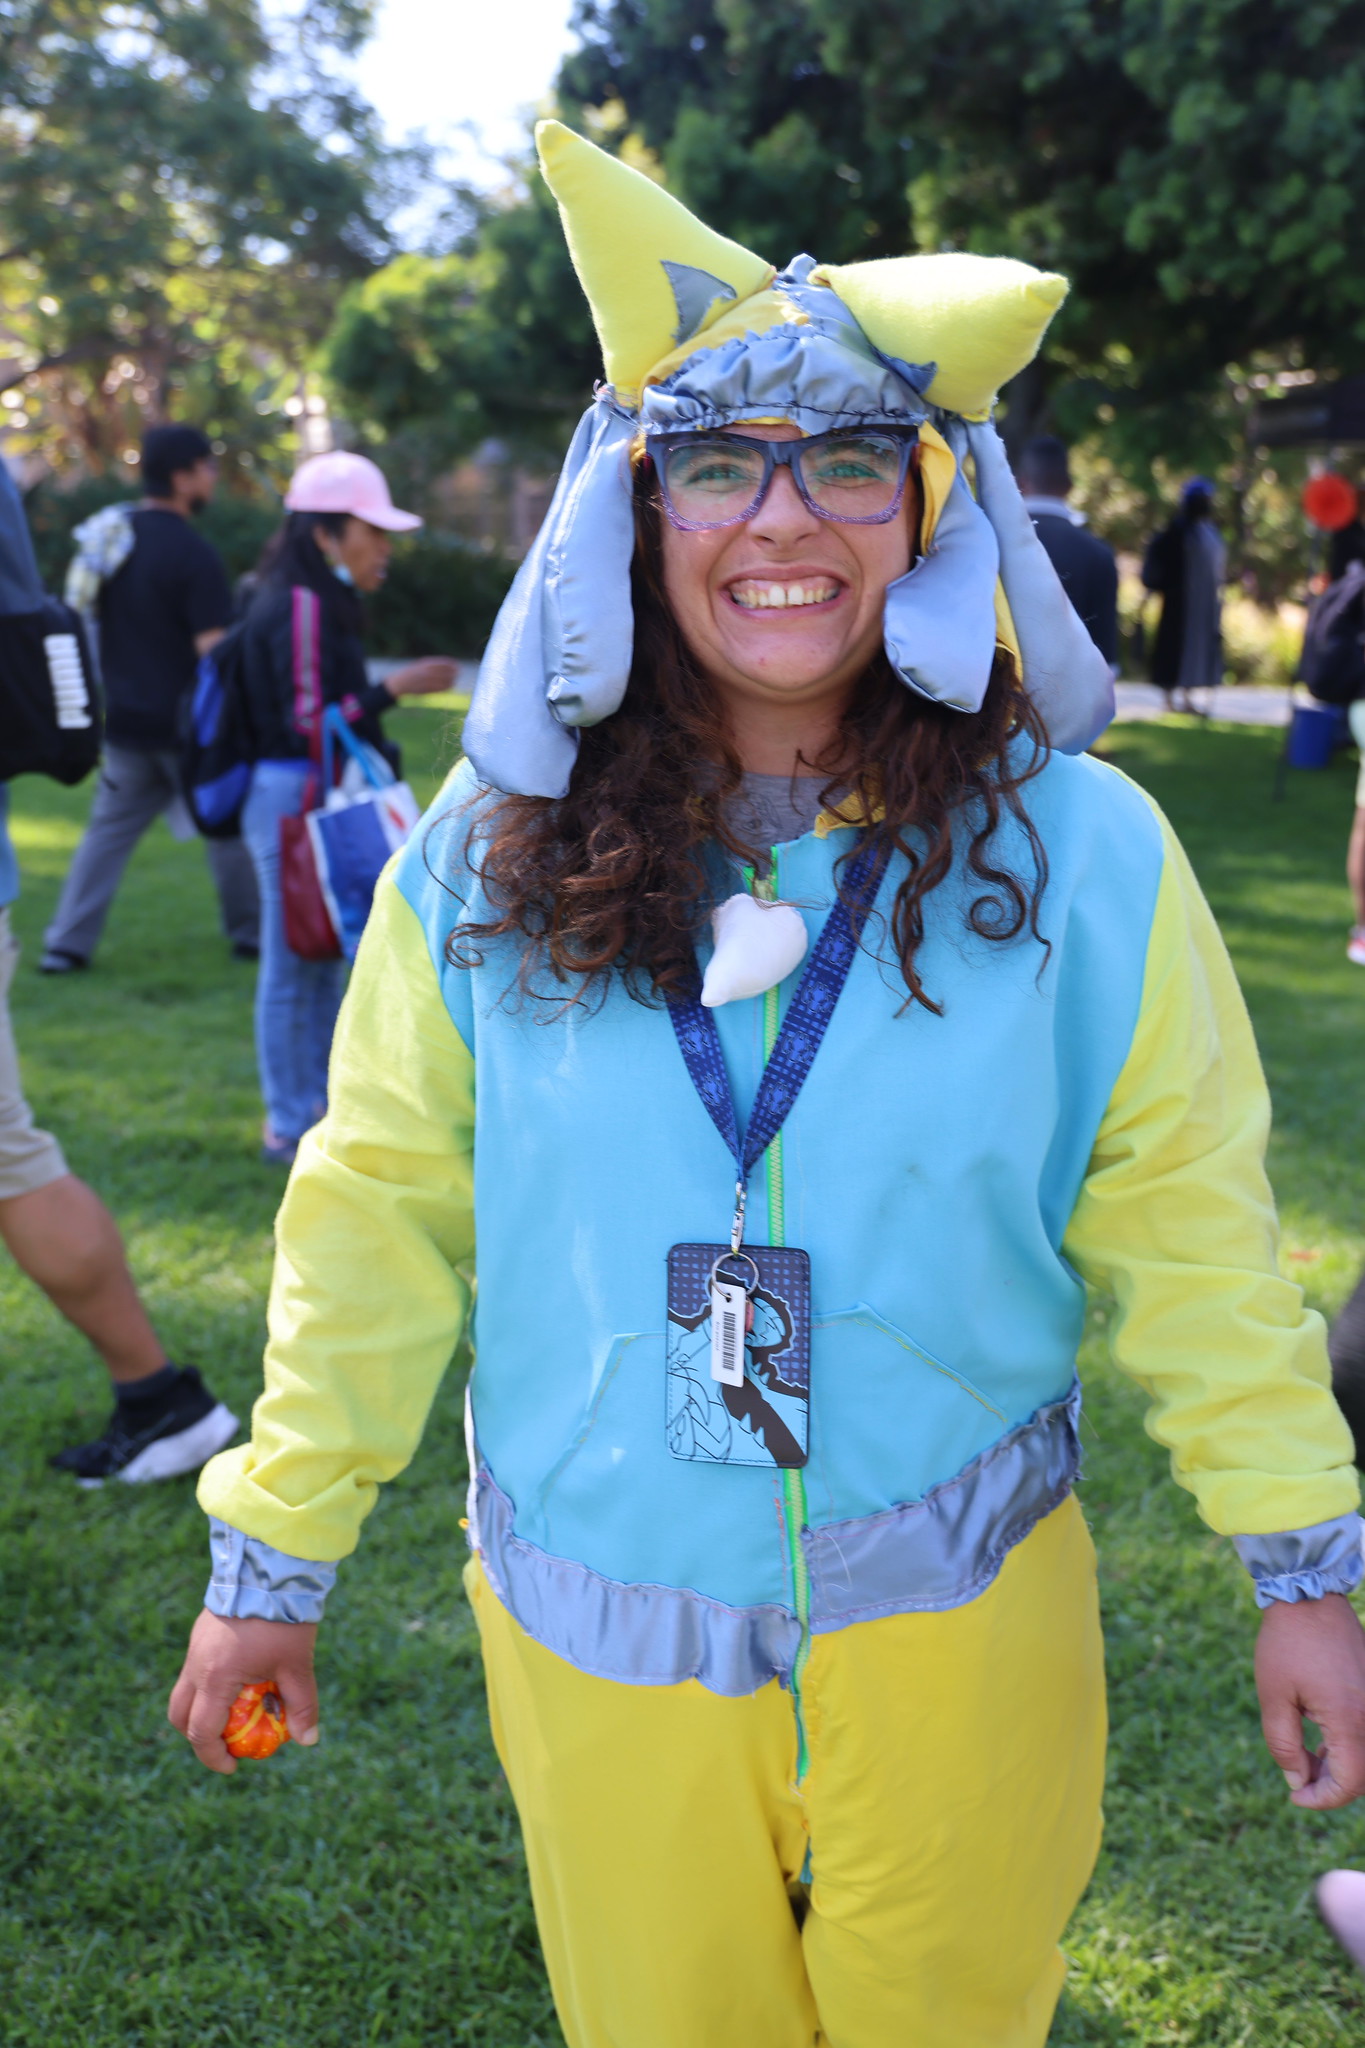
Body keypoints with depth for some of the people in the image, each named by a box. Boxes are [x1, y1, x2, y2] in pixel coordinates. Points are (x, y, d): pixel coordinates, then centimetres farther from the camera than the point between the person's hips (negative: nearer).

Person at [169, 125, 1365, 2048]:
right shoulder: (486, 863, -8)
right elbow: (375, 1221, -1)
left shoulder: (1078, 854, -11)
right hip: (596, 1628, 1)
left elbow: (1189, 1232, -3)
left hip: (954, 1611, 0)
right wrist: (274, 1554, 3)